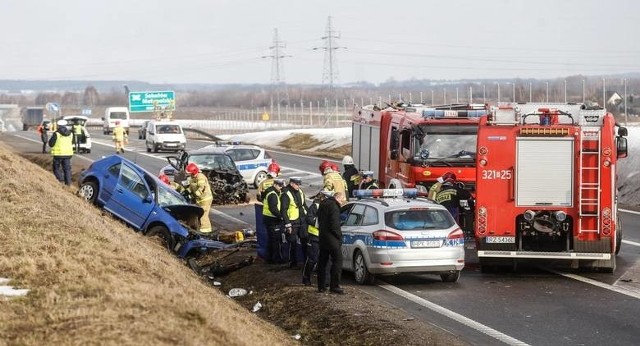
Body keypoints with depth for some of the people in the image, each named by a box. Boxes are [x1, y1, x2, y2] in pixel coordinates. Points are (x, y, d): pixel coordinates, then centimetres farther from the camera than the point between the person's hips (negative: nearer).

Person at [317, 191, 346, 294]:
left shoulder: (323, 204, 14)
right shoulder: (334, 206, -16)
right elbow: (334, 225, -20)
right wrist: (339, 236, -8)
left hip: (322, 237, 9)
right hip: (331, 238, -9)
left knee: (322, 262, 13)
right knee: (337, 261, -4)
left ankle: (321, 286, 16)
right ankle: (334, 286, -7)